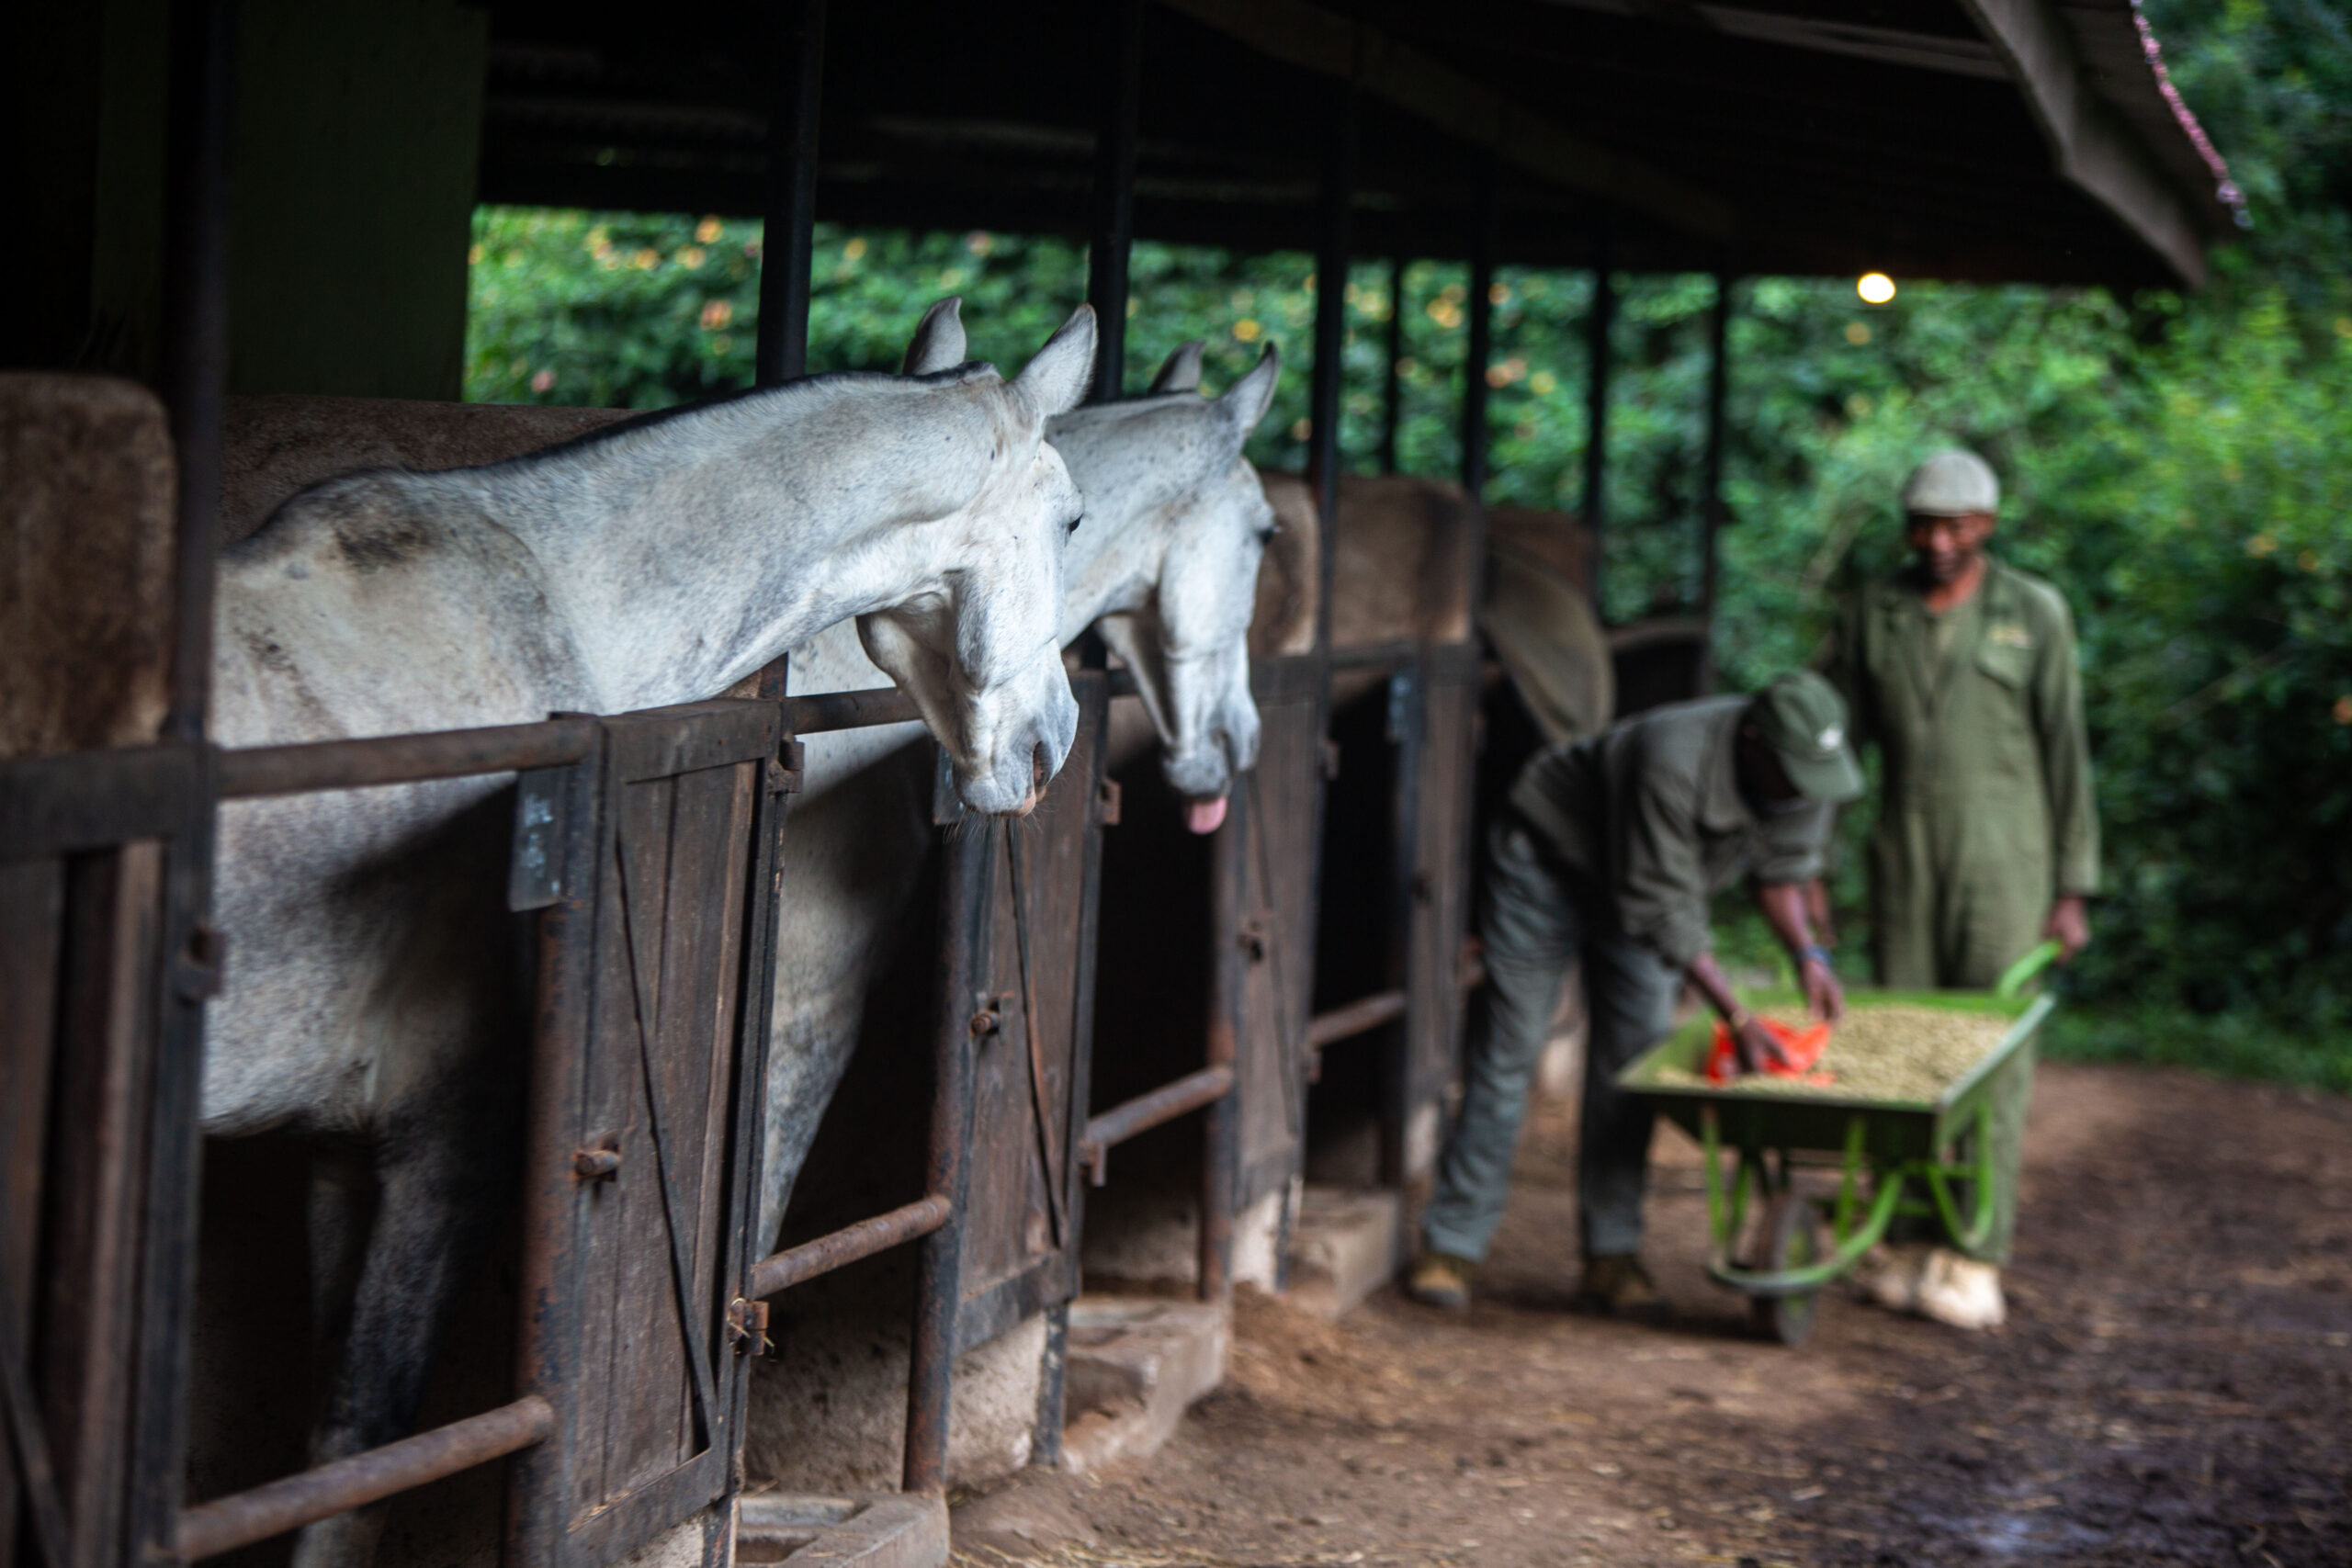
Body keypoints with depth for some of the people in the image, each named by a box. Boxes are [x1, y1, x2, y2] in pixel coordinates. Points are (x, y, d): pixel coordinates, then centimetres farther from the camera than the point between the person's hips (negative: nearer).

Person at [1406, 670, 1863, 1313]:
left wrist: (1806, 953, -20)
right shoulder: (1672, 761, -42)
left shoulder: (1807, 767, -20)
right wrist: (1737, 1017, -37)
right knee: (1508, 1050, -7)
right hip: (1548, 858, -6)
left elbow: (1781, 865, -3)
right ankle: (1451, 1246, -1)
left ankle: (1612, 1253, 3)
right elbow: (1663, 907, -36)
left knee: (1632, 1054, -3)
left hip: (1645, 873, 6)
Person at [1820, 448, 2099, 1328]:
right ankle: (1914, 1245, 8)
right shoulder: (1874, 615, 5)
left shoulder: (2034, 615, -3)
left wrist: (2074, 890, -4)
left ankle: (1978, 1263, -6)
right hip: (1904, 859, 3)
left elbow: (2067, 756, -2)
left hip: (2005, 863, -3)